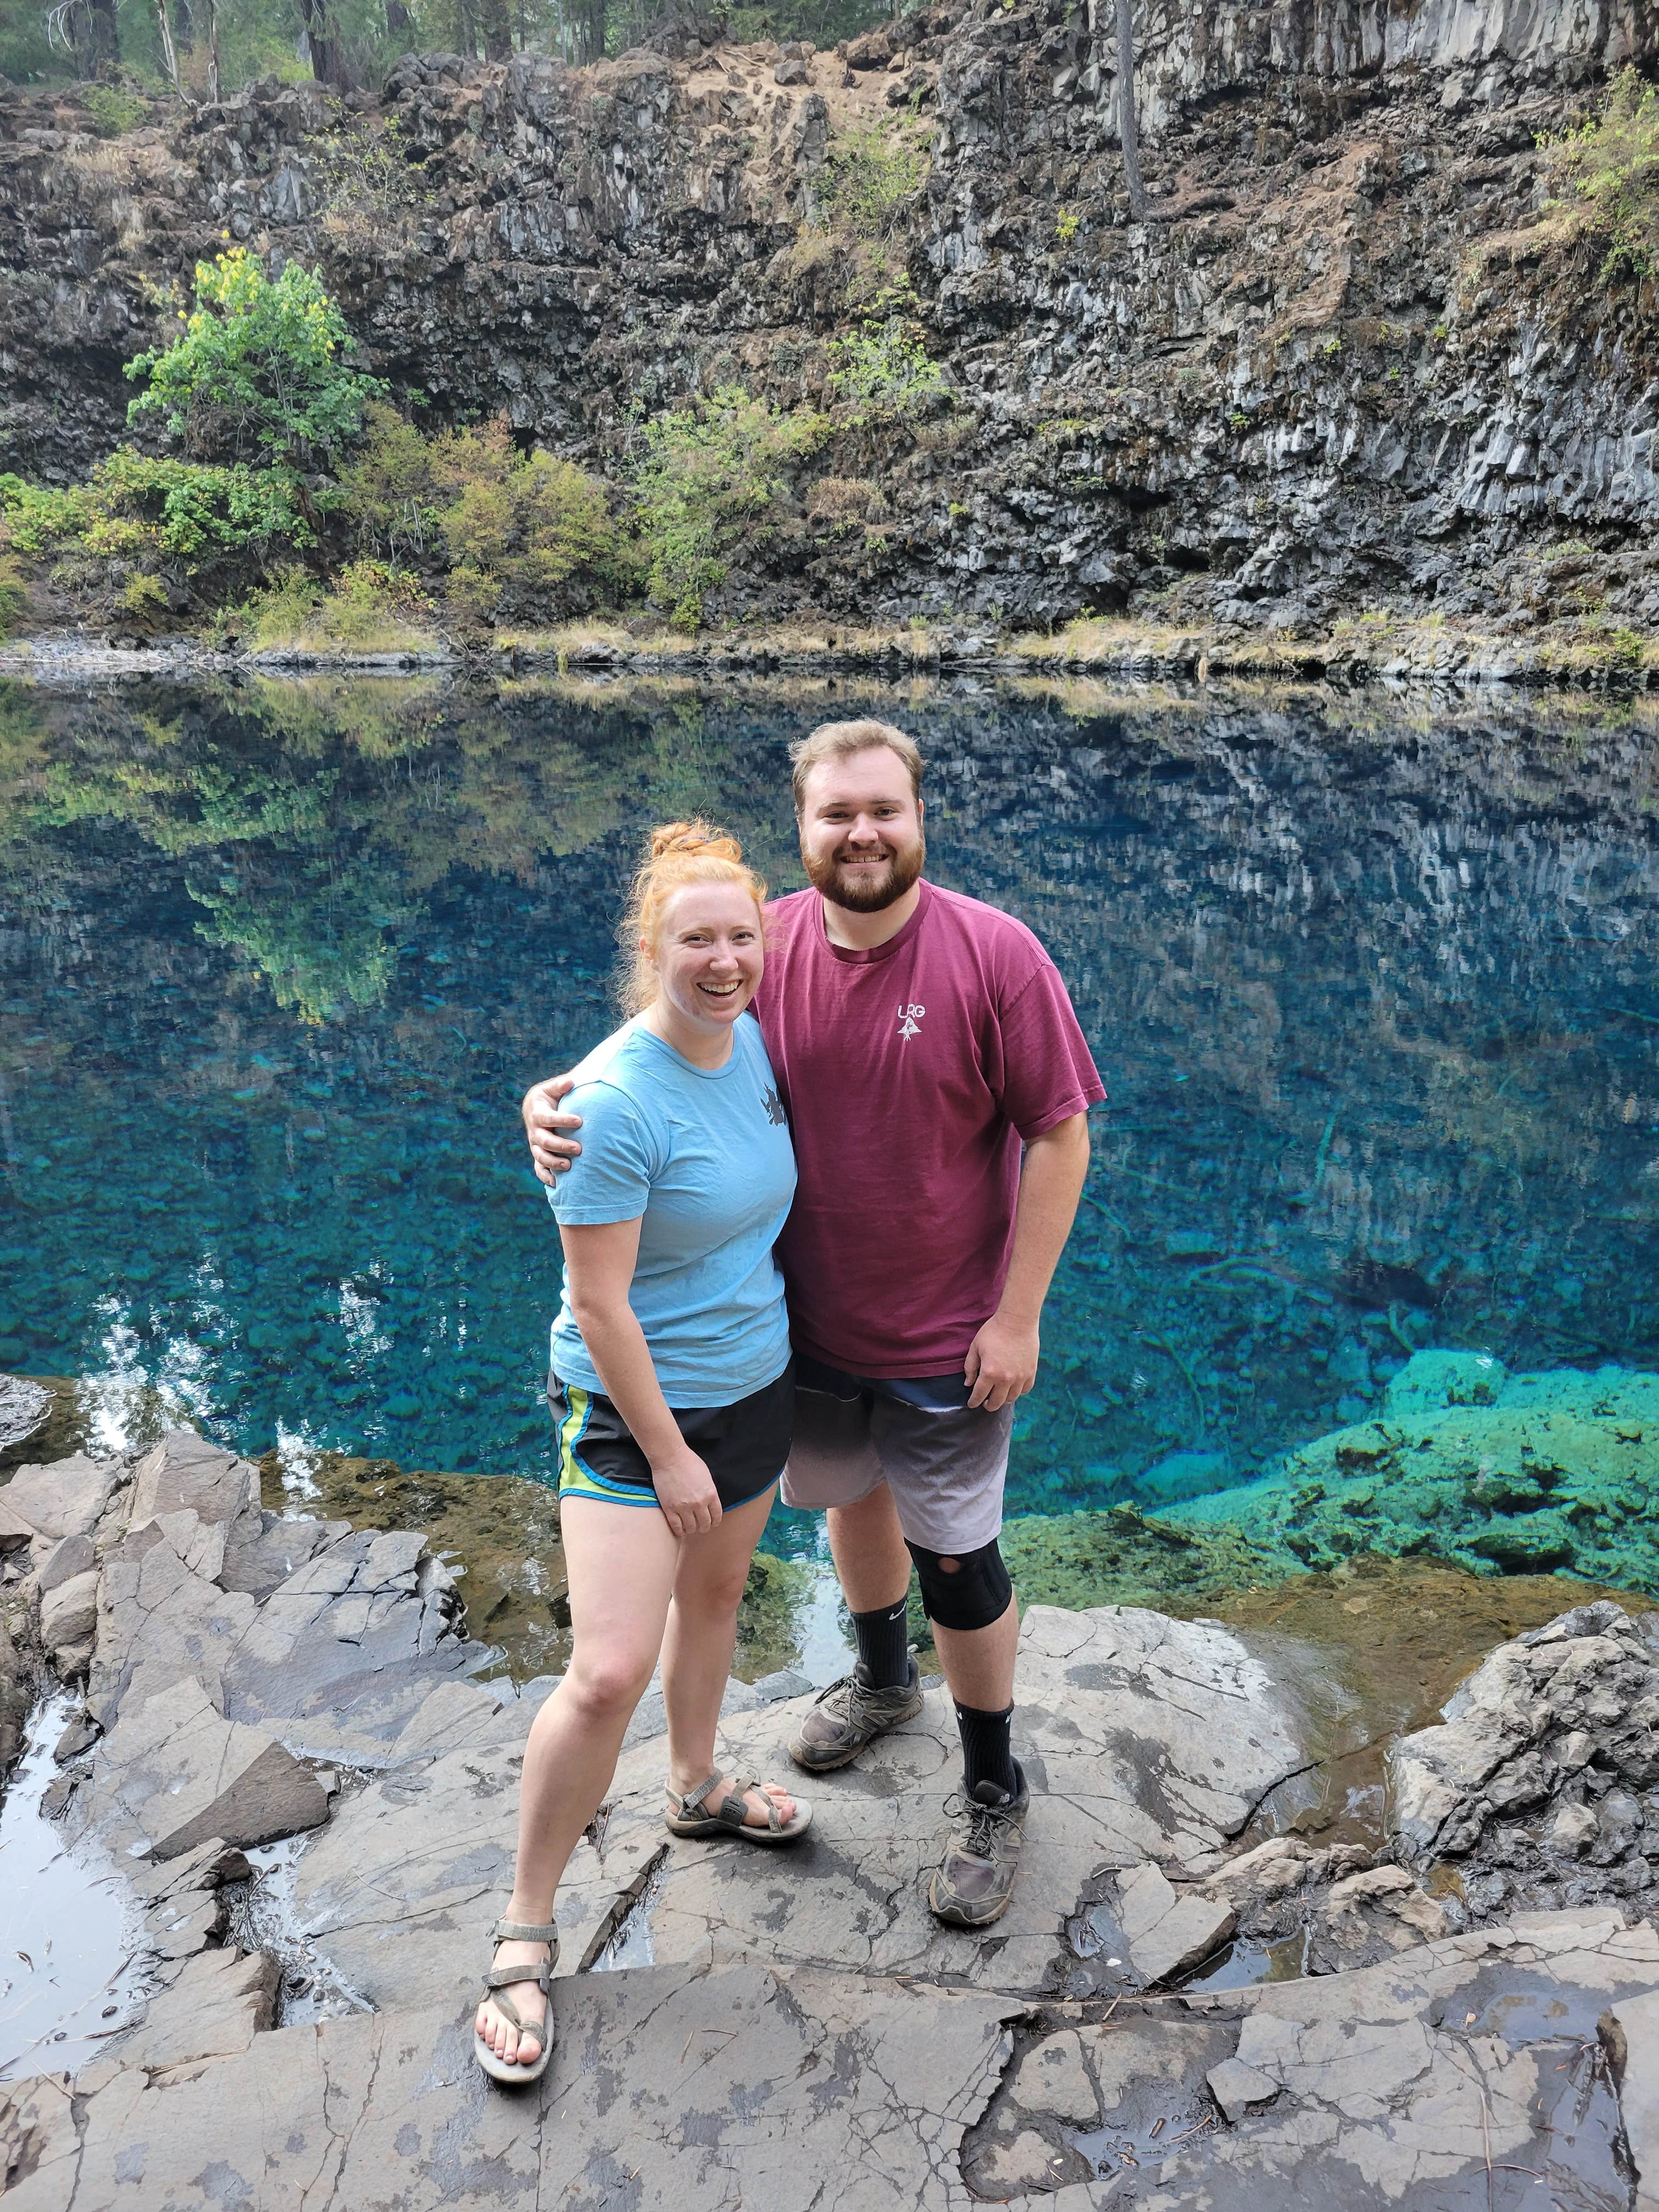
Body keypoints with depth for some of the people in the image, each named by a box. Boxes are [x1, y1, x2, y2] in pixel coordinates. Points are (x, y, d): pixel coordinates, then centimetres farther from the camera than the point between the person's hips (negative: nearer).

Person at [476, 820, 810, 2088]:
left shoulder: (756, 1040, -4)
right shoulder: (615, 1102, -27)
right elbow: (600, 1304, -22)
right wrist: (667, 1455, -17)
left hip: (755, 1383, 8)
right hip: (633, 1410, -7)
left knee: (716, 1594, 25)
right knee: (609, 1674, -10)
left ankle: (697, 1790, 51)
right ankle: (526, 1934, 12)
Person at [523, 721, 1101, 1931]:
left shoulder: (995, 954, -20)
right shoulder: (769, 946, -9)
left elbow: (1060, 1135, -15)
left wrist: (1017, 1317, -15)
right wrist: (559, 1103, -19)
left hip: (948, 1335, -4)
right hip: (810, 1317, 4)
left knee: (955, 1558, 7)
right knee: (851, 1497, 26)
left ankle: (995, 1795, 32)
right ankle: (884, 1679, 56)